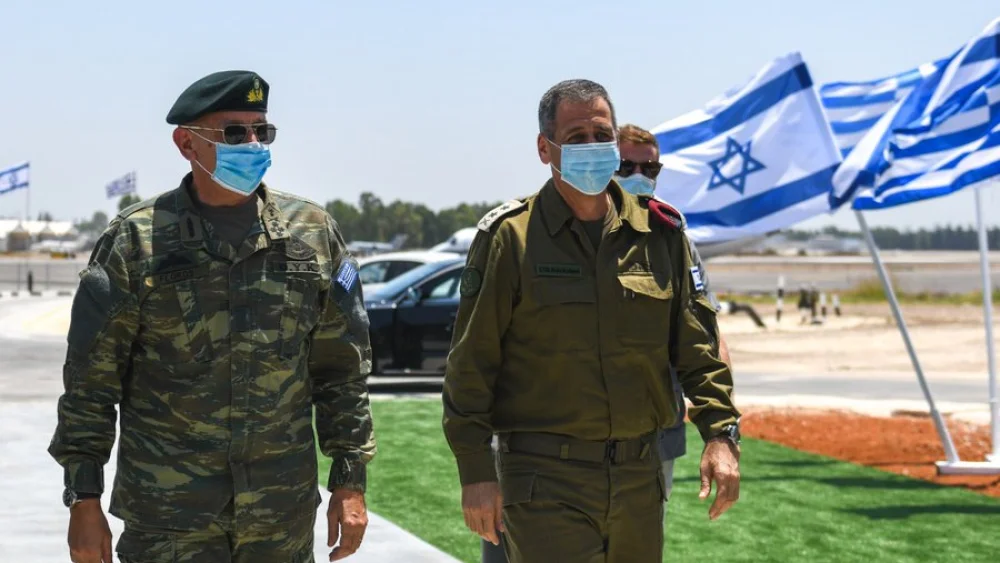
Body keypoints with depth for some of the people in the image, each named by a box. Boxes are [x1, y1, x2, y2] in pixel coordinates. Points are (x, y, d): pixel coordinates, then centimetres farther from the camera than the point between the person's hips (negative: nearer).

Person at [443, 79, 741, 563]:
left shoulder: (660, 232, 8)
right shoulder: (509, 237, -4)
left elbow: (697, 345, 11)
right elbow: (471, 363, -4)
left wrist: (721, 433, 0)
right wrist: (475, 470, -8)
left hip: (639, 478, 4)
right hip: (544, 483, -4)